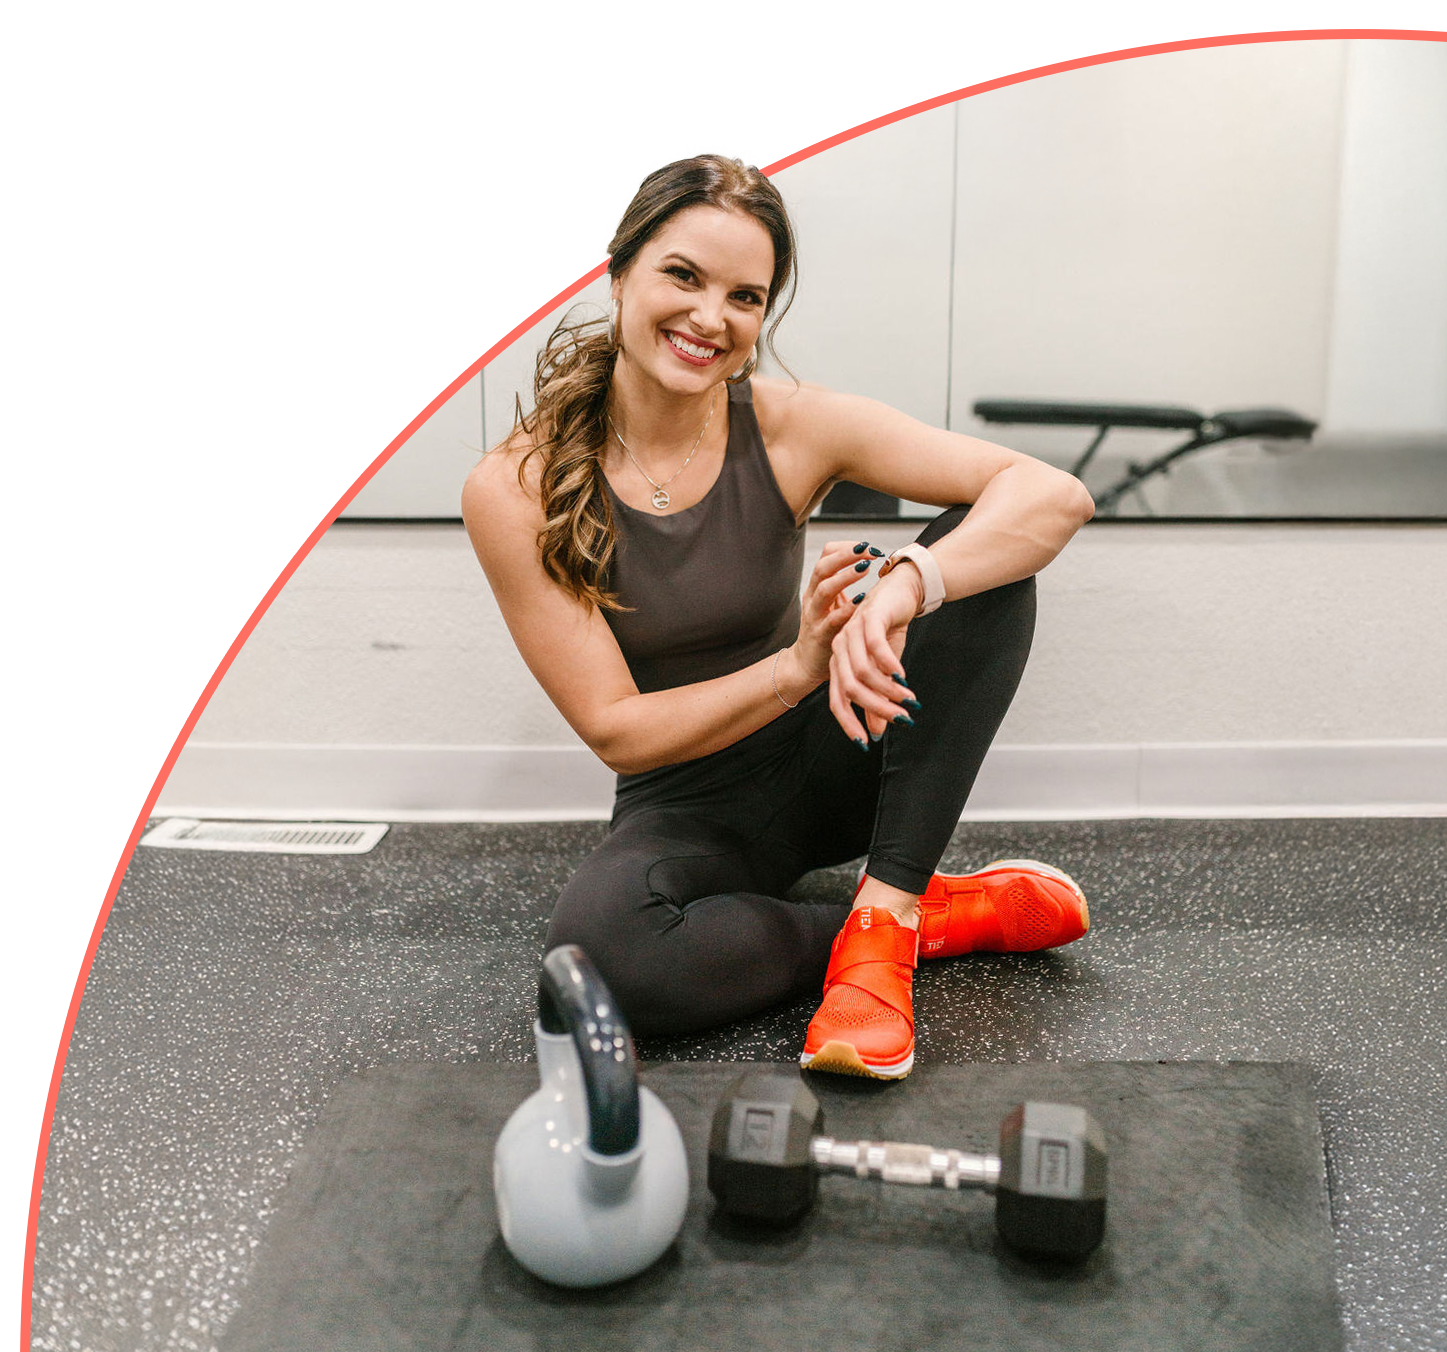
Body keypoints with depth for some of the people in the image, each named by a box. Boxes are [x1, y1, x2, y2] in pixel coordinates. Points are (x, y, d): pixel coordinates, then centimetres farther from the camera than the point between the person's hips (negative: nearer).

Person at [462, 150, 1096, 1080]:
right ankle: (948, 917, -15)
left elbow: (1056, 496, -22)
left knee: (983, 558, -21)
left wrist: (905, 586, -42)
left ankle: (884, 918, -24)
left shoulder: (792, 429, -13)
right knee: (600, 948, -37)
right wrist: (797, 669, -31)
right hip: (685, 811, -1)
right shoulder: (516, 492, -15)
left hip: (821, 764, 2)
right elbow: (615, 731, -15)